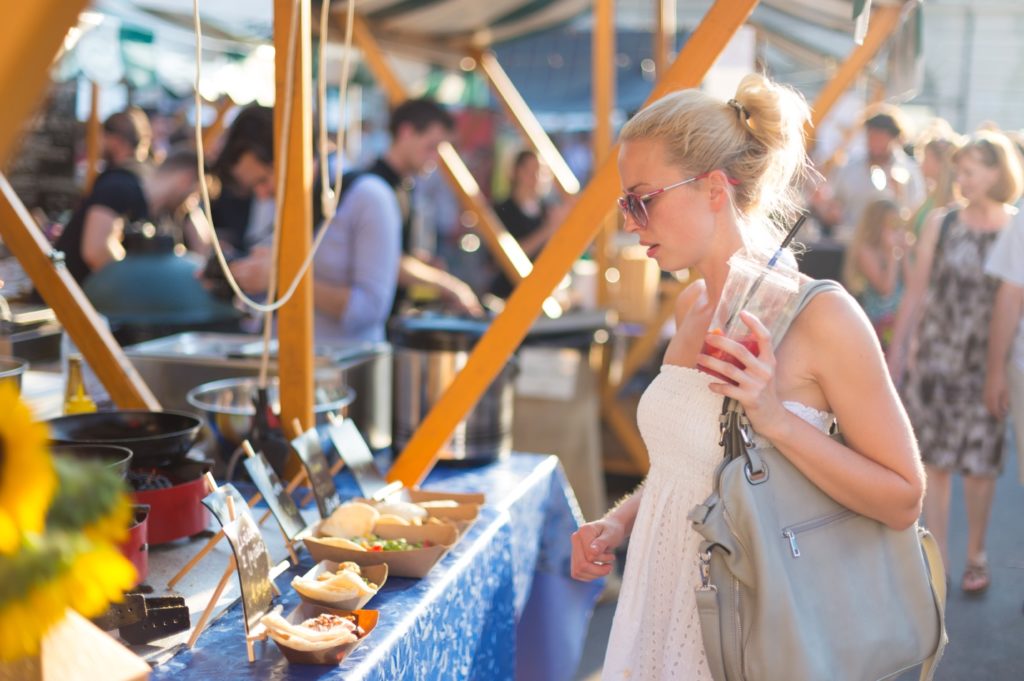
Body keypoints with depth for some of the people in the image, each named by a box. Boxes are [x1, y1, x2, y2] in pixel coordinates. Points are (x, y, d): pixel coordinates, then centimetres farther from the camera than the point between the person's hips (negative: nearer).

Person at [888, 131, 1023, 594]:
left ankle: (976, 556, 26)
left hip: (986, 364, -1)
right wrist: (898, 349, 4)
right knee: (934, 460, 3)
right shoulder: (941, 223, 2)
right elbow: (917, 291, 6)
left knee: (980, 463, 7)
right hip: (935, 358, 1)